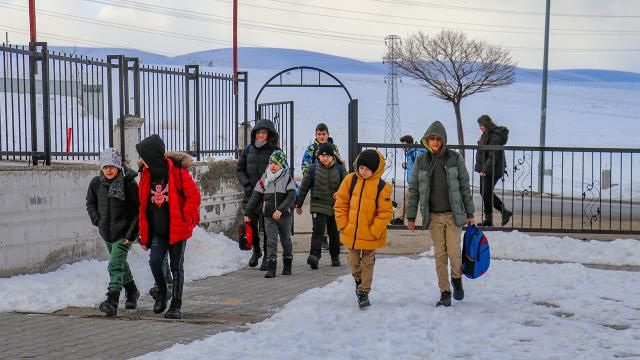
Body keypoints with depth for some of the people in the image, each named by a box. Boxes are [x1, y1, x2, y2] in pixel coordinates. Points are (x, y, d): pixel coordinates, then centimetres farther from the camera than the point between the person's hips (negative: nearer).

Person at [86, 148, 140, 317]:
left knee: (115, 265, -19)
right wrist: (97, 220, 1)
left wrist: (131, 234, -16)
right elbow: (90, 203, 16)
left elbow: (139, 210, -13)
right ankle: (132, 292, 43)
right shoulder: (96, 183, -2)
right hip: (106, 232, 6)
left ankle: (112, 301, -26)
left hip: (123, 233, -6)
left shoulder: (129, 183, -17)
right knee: (120, 264, 22)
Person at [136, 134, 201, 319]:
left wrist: (184, 219, -13)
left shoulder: (177, 171, -14)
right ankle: (162, 291, 18)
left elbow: (194, 197, -10)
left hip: (177, 229, -4)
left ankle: (176, 305, 14)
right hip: (157, 229, 4)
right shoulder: (147, 174, 2)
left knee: (176, 266, 4)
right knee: (154, 261, -9)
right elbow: (143, 204, 9)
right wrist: (144, 235, 8)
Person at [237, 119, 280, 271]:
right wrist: (247, 185, -2)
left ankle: (267, 257, 12)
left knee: (267, 226, -2)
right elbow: (239, 169, 12)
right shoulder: (248, 150, 7)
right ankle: (256, 250, 30)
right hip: (251, 194, 3)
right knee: (251, 224, 4)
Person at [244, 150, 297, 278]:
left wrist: (280, 210, -27)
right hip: (269, 216, 1)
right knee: (271, 241, -9)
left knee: (285, 240, 14)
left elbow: (291, 197, -15)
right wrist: (247, 212, 0)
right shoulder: (264, 179, 4)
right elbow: (255, 197, 6)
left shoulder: (288, 179, -4)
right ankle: (271, 269, -12)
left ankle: (287, 266, 32)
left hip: (285, 215, -1)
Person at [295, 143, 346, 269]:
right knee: (318, 231, -18)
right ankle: (314, 256, -27)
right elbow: (304, 187, 5)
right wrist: (299, 204, 8)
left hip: (335, 207, 2)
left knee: (334, 233, 14)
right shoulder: (313, 169, -2)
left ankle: (335, 256, 29)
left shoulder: (339, 169, 2)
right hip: (318, 206, -2)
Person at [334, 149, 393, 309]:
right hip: (351, 234, 3)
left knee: (368, 263, 8)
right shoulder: (350, 180, -6)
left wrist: (374, 231, -15)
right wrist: (343, 225, -4)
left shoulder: (382, 187, -15)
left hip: (370, 235, -3)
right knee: (354, 261, 18)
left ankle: (363, 292, 18)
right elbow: (341, 203, 1)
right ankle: (358, 280, 45)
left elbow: (385, 212, -12)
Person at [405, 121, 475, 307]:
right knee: (440, 255, 3)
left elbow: (464, 187, 3)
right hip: (433, 216, 1)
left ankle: (457, 278, 25)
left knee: (454, 252, -6)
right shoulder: (421, 161, 1)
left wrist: (470, 213, 3)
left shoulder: (455, 159, -2)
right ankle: (445, 293, 13)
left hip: (453, 214, -1)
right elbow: (414, 190, 5)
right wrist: (411, 216, 3)